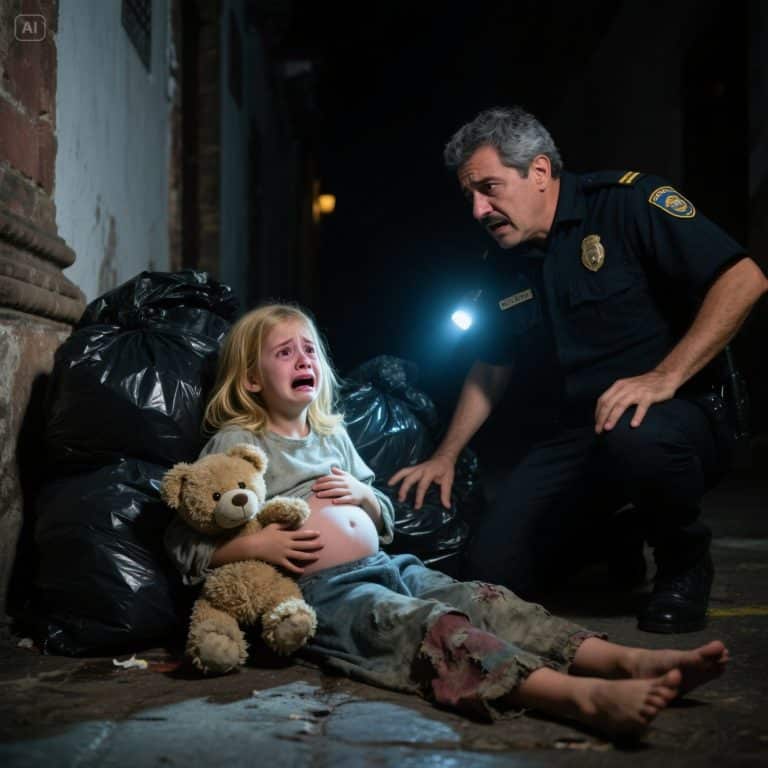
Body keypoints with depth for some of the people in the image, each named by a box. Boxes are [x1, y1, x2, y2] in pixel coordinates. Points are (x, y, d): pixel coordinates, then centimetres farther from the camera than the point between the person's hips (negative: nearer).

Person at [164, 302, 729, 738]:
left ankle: (628, 661, -35)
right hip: (321, 588, -8)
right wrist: (254, 545, -16)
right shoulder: (236, 442, 3)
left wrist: (362, 495, 7)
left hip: (386, 566, 8)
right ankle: (582, 696, -54)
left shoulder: (332, 433, 24)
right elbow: (183, 544, -1)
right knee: (432, 625, -32)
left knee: (483, 601, -17)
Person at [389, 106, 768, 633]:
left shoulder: (627, 201, -9)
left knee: (635, 438, -41)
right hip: (565, 441, 6)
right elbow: (490, 370, 24)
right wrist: (445, 457, 16)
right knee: (494, 572, -11)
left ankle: (684, 556, -7)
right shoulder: (503, 268, 11)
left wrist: (665, 378, -26)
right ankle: (613, 534, 20)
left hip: (675, 416, -5)